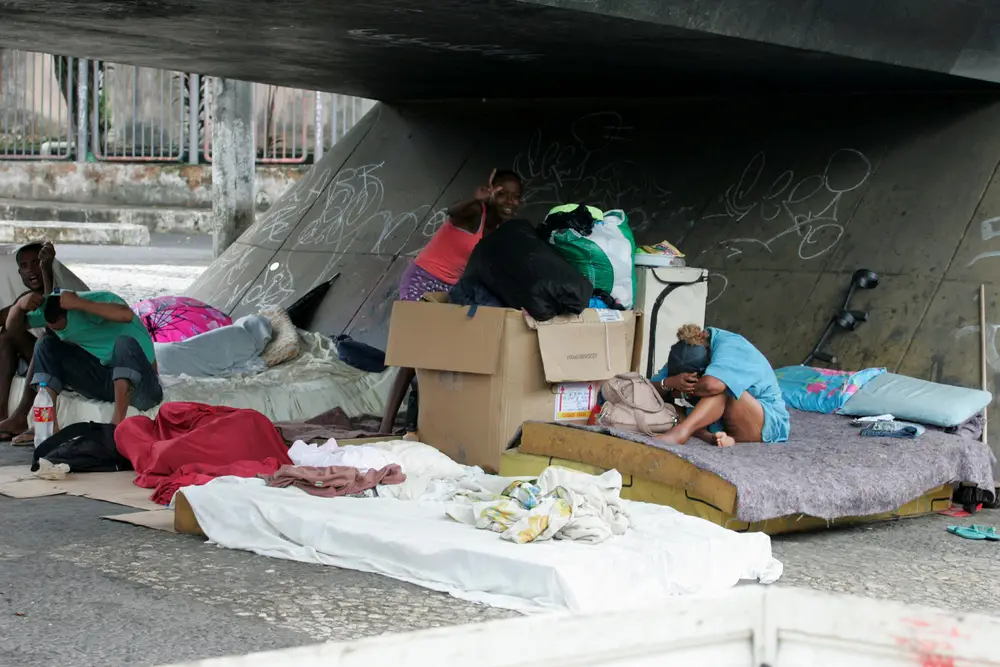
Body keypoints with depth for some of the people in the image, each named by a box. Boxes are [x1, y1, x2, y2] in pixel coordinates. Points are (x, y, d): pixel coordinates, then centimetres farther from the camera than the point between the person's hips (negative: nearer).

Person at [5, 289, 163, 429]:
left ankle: (118, 423, -40)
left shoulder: (100, 300, -19)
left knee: (125, 343, -37)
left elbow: (126, 315, -41)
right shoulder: (51, 306, -1)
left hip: (138, 384, -6)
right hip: (105, 382, 6)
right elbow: (13, 326, 6)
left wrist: (79, 303, -38)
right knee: (47, 345, -6)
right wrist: (20, 305, -16)